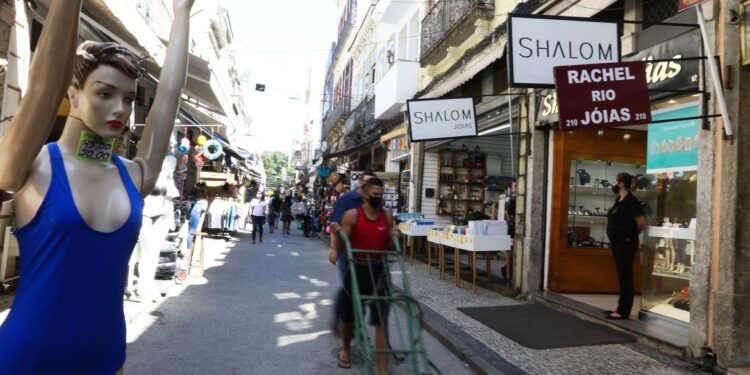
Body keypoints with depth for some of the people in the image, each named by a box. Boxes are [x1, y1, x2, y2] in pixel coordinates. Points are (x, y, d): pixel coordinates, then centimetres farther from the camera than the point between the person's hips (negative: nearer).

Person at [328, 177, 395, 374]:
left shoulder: (387, 216, 2)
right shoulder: (352, 215, -8)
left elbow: (389, 244, 9)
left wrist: (394, 240, -12)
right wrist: (335, 250, -30)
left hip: (379, 270, 2)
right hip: (357, 269, -1)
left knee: (381, 319, 0)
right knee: (349, 314, 14)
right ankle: (346, 349, 41)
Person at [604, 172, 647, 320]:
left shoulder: (631, 201, -16)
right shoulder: (619, 200, 11)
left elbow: (641, 223, -17)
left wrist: (631, 235, -2)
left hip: (626, 243, -9)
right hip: (617, 243, 9)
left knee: (625, 276, -2)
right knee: (622, 275, 14)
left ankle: (623, 311, 4)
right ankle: (621, 307, 23)